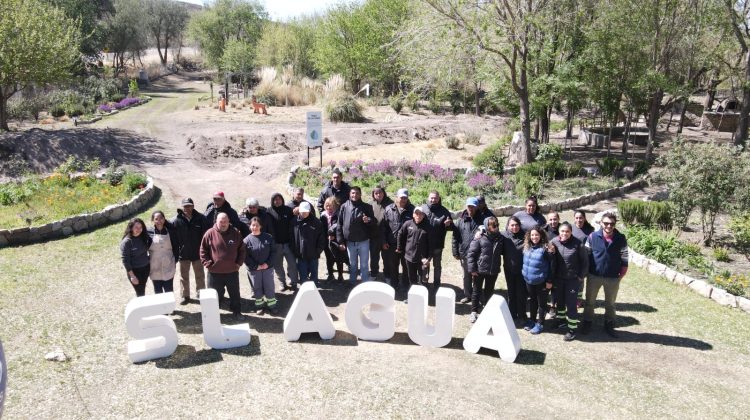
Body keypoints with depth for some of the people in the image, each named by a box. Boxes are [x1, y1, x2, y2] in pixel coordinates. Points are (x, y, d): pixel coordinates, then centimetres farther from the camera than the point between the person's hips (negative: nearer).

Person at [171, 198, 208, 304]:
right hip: (183, 254, 0)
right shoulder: (176, 221, -10)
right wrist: (175, 253, -9)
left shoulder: (200, 218, -9)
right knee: (184, 276, 13)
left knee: (200, 275, 17)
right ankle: (185, 296, 26)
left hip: (198, 253, 0)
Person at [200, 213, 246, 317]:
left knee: (235, 294, 16)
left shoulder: (236, 233, -2)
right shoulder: (210, 233, -7)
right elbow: (203, 250, 0)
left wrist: (239, 263, -1)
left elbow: (241, 250, 7)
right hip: (215, 272, -2)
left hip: (232, 271, 2)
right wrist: (207, 264, -6)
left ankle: (236, 312, 34)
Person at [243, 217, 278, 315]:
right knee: (257, 288, 12)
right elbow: (245, 256, -8)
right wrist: (256, 266, -13)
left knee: (269, 287, 6)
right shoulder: (247, 240, -8)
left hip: (268, 267, 1)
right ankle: (259, 306, 27)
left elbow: (273, 251, -1)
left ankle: (272, 305, 20)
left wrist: (268, 263, -11)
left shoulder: (268, 237, -4)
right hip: (254, 269, -1)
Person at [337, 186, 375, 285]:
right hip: (350, 242, 1)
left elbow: (374, 222, 2)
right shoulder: (344, 207, -3)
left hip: (364, 241, -1)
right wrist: (340, 241, -4)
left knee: (364, 265, 9)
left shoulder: (367, 207, -3)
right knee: (352, 264, 16)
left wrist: (368, 220, -21)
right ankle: (352, 283, 31)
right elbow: (339, 225, -1)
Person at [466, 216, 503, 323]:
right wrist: (472, 269, -13)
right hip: (479, 270, -4)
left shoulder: (500, 238, -2)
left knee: (489, 291, 17)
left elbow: (502, 252, 13)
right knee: (476, 291, 10)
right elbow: (471, 253, -11)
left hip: (493, 271, 4)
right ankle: (474, 312, 23)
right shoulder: (480, 238, -14)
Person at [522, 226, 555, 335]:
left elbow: (551, 265, -15)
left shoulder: (545, 248, -17)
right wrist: (525, 274, 14)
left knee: (541, 302, 9)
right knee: (532, 301, 21)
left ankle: (540, 324, 21)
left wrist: (549, 281, -14)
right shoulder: (527, 247, 1)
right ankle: (532, 320, 35)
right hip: (529, 280, 6)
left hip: (541, 281, -6)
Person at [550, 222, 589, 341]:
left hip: (573, 279, -4)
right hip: (558, 278, 4)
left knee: (571, 304, 0)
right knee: (559, 301, 20)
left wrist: (581, 277, -6)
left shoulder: (577, 244, -17)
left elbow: (585, 261, -7)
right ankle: (561, 319, 44)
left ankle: (572, 329, 14)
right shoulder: (554, 242, -9)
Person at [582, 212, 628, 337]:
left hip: (613, 278, 0)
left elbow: (624, 258, -1)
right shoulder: (593, 236, -9)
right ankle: (587, 322, 31)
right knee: (590, 301, 14)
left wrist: (621, 275, -1)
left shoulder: (621, 239, -8)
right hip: (594, 276, 0)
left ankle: (609, 325, 33)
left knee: (610, 304, 17)